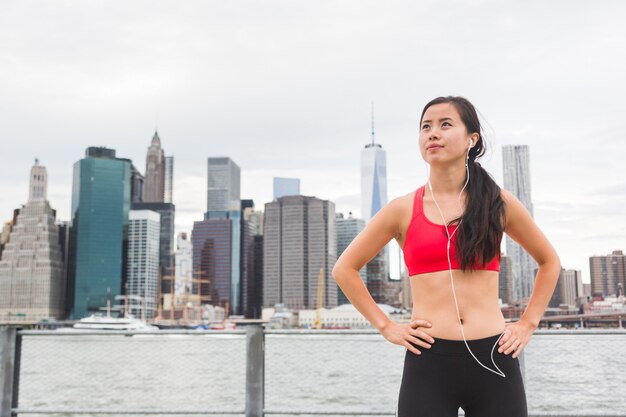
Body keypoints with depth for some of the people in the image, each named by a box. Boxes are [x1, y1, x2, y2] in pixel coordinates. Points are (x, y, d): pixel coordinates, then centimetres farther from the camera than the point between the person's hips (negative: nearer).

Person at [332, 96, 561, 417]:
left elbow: (549, 262, 20)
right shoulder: (403, 210, 2)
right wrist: (386, 326, 3)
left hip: (494, 359, 1)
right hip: (429, 361, -1)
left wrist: (528, 323, 10)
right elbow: (344, 269, 10)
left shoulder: (499, 203, 5)